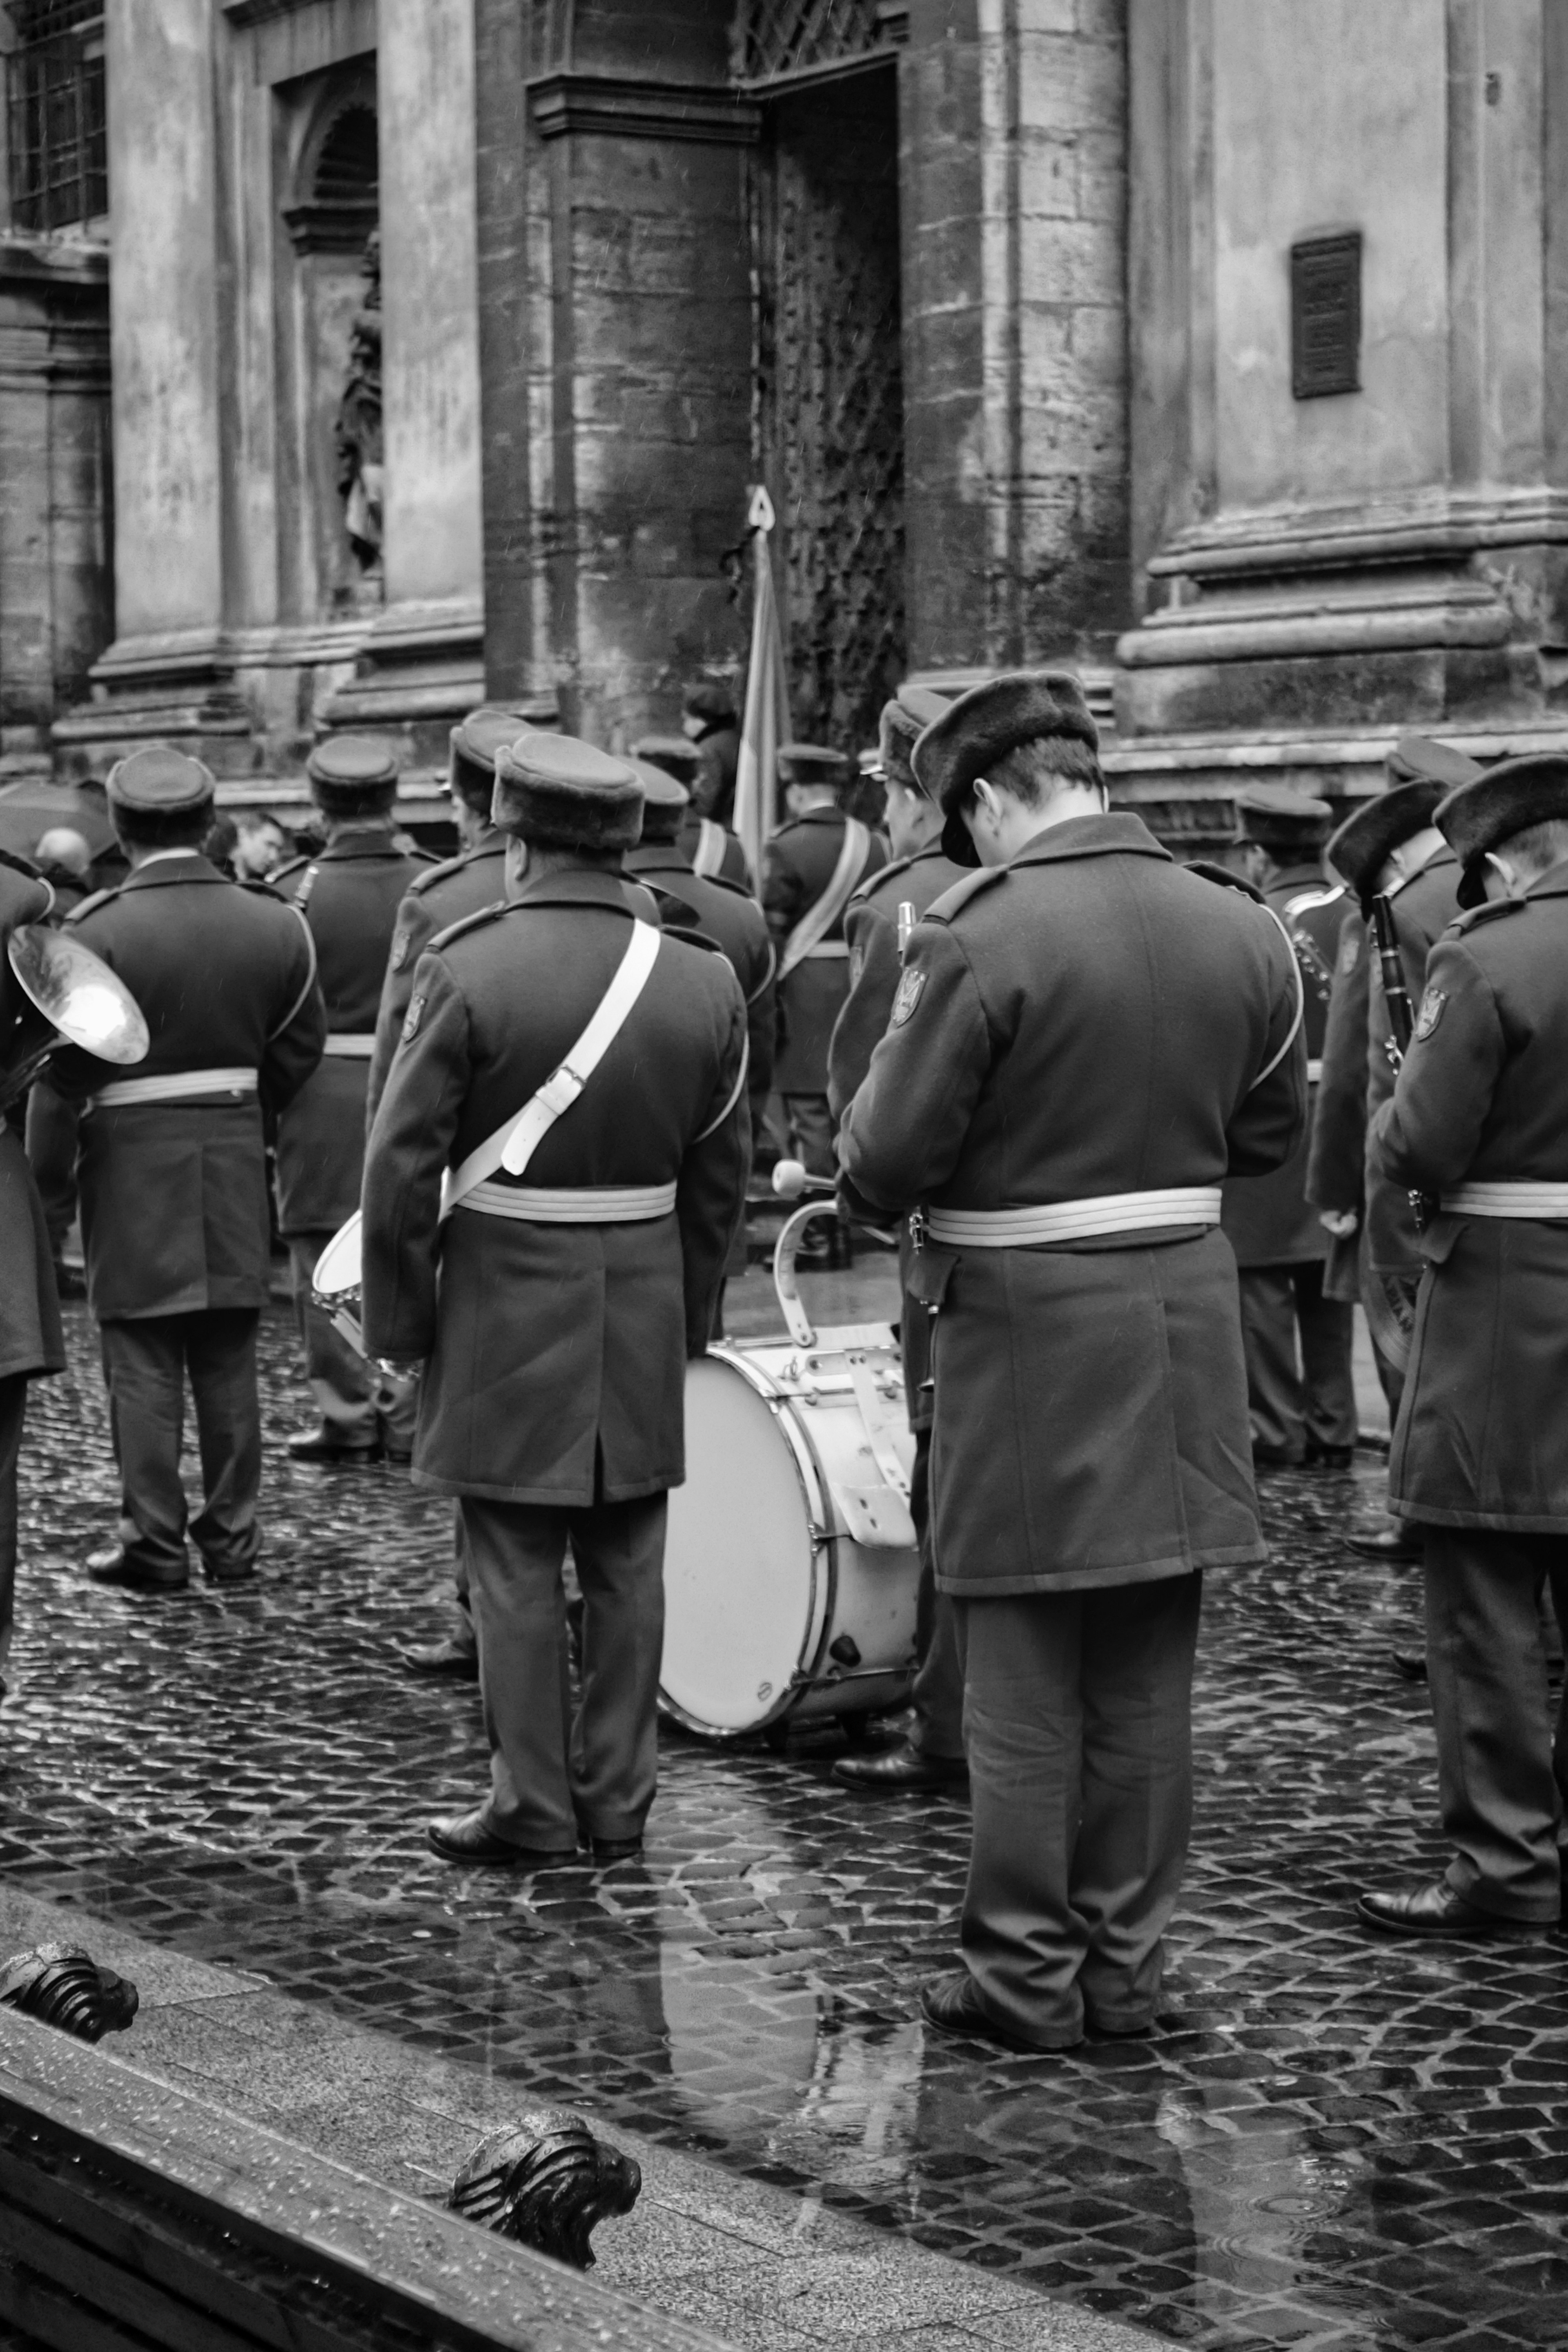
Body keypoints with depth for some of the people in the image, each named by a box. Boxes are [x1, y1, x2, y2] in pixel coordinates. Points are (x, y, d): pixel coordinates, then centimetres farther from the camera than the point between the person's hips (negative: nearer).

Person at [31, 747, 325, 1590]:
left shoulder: (96, 931, -14)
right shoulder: (275, 924, -1)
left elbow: (64, 1068, -7)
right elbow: (298, 1049, 5)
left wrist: (57, 1145, 11)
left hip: (131, 1162, -4)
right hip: (236, 1158, 4)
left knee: (143, 1362, 2)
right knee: (229, 1359, 11)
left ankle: (153, 1543, 3)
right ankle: (232, 1536, 16)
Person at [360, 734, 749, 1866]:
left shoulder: (467, 969, -13)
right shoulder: (705, 983, -1)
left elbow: (403, 1166, -11)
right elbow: (719, 1178, 6)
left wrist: (400, 1321, 0)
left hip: (506, 1305, -4)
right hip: (643, 1303, 4)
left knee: (516, 1569, 4)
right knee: (627, 1565, 11)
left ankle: (532, 1807, 9)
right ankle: (620, 1800, 18)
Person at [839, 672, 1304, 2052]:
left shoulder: (979, 941, -16)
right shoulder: (1244, 933, 2)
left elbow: (883, 1163, -15)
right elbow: (1271, 1137, 12)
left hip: (1029, 1332, -5)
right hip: (1189, 1320, 5)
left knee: (1026, 1684, 5)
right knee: (1148, 1680, 13)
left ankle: (1027, 1978, 12)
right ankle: (1127, 1965, 21)